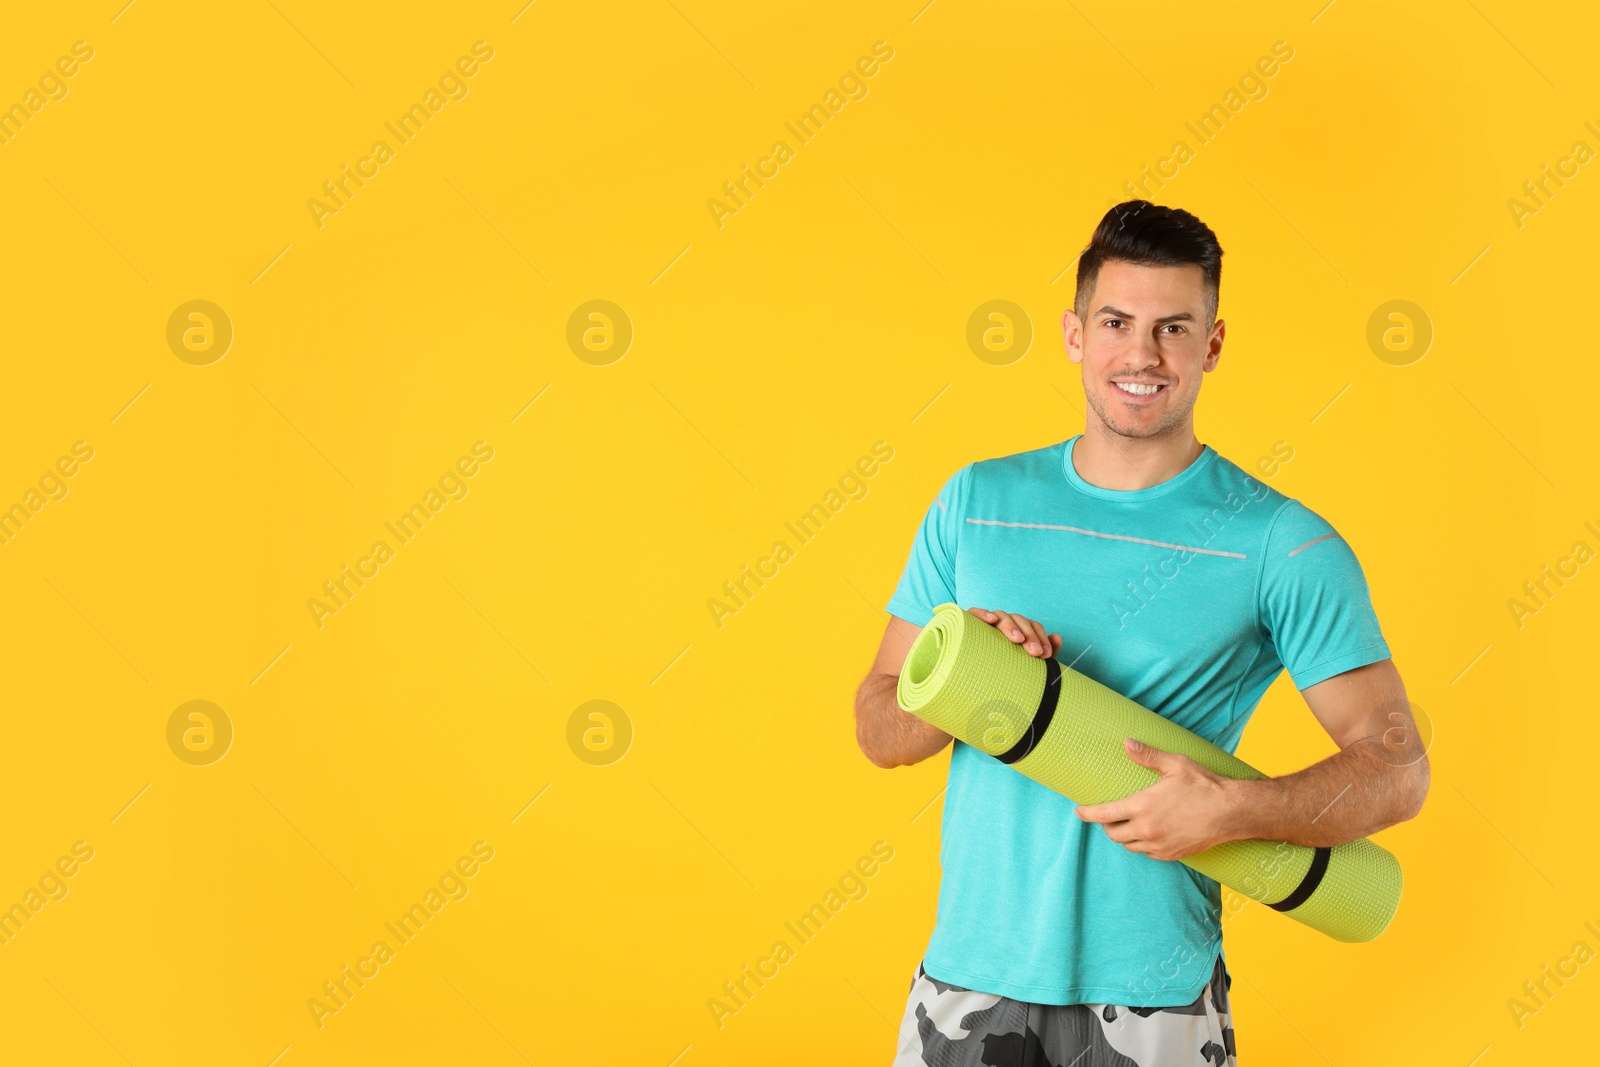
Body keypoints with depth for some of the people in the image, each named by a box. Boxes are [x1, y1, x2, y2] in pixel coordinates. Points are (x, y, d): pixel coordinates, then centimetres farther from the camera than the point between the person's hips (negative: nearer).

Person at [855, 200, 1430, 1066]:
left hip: (1153, 992, -2)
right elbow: (877, 727, 5)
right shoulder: (977, 501, 4)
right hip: (968, 966, 3)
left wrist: (1231, 810, -22)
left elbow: (1396, 768, -6)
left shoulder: (1282, 542, -5)